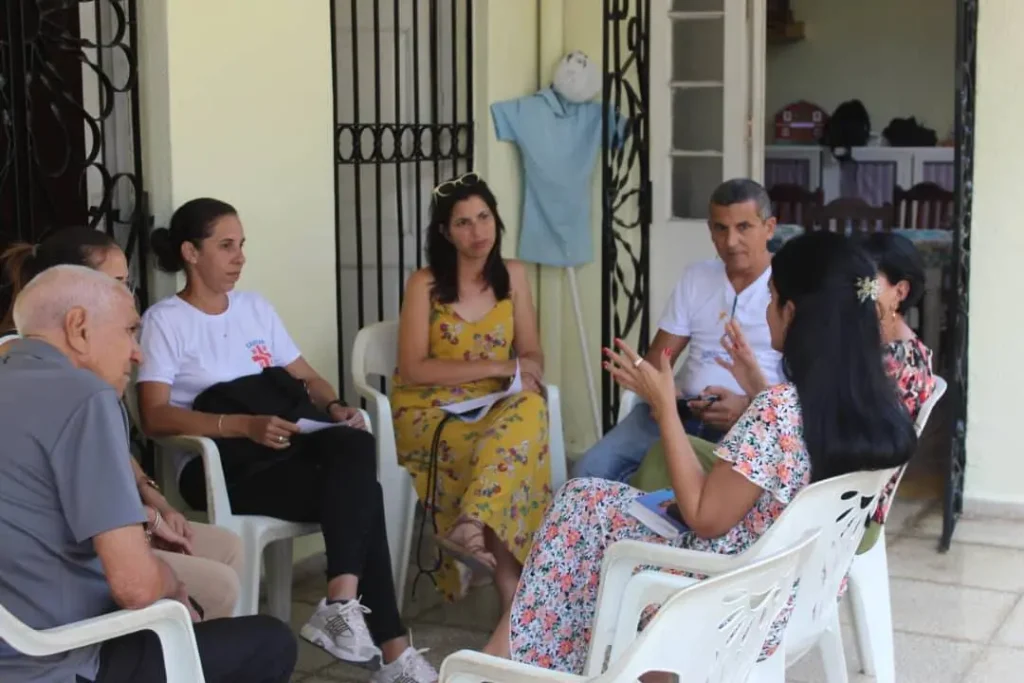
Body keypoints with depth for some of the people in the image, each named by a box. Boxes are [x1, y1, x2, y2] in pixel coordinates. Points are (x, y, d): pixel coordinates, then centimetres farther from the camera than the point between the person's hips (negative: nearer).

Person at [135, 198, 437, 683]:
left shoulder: (255, 307, 20)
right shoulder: (164, 320, 0)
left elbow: (306, 377, 21)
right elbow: (155, 417, -12)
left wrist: (336, 408, -4)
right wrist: (245, 425, -25)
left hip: (283, 447, 6)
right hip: (218, 464, -6)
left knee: (356, 445, -29)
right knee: (361, 493, -27)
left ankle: (342, 604, -35)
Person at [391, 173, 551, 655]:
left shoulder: (512, 276, 7)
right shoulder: (424, 284, -5)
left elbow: (532, 354, 9)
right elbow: (412, 369, -14)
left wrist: (526, 373, -17)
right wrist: (498, 367, -18)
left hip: (496, 406, 3)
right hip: (429, 411, -3)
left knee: (531, 408, -34)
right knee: (508, 451, -33)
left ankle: (469, 528, -42)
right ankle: (514, 605, -34)